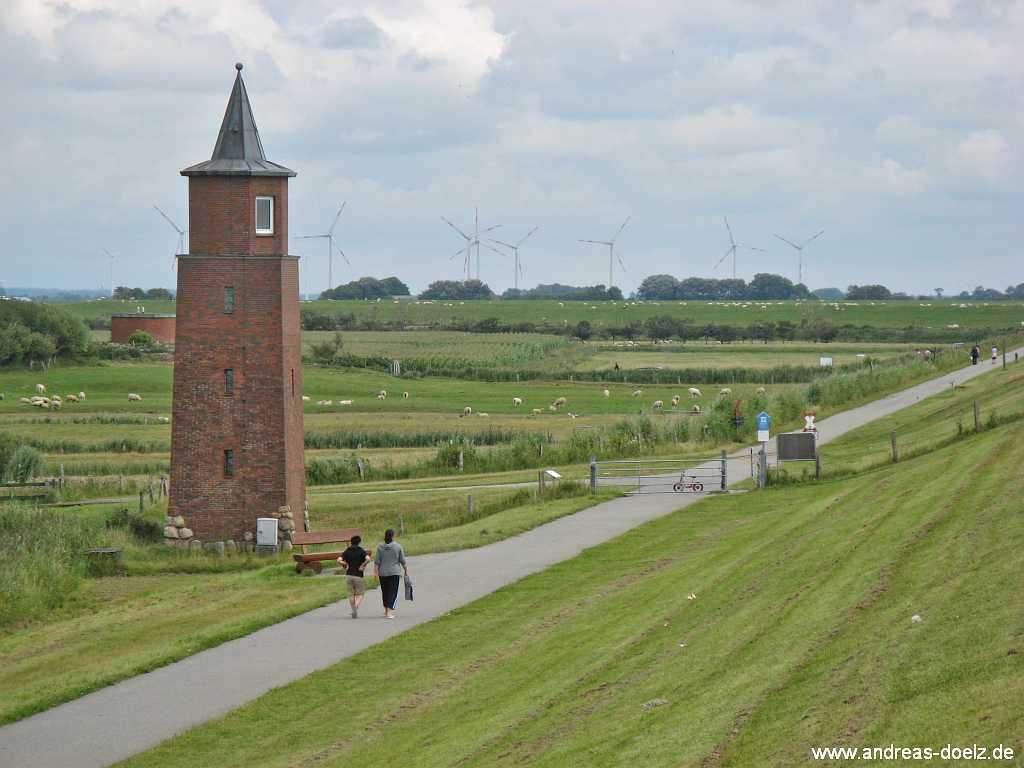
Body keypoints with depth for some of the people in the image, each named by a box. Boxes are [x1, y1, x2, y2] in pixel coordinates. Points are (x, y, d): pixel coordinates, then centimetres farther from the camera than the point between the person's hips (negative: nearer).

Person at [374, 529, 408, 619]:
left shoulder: (380, 547, -1)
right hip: (395, 572, -2)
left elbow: (377, 562, -3)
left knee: (385, 591, 16)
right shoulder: (397, 546, -4)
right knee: (393, 592, -1)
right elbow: (402, 561, 1)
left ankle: (386, 610, 30)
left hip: (383, 573, 2)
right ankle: (389, 612, -13)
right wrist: (406, 571, 13)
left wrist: (376, 573, 1)